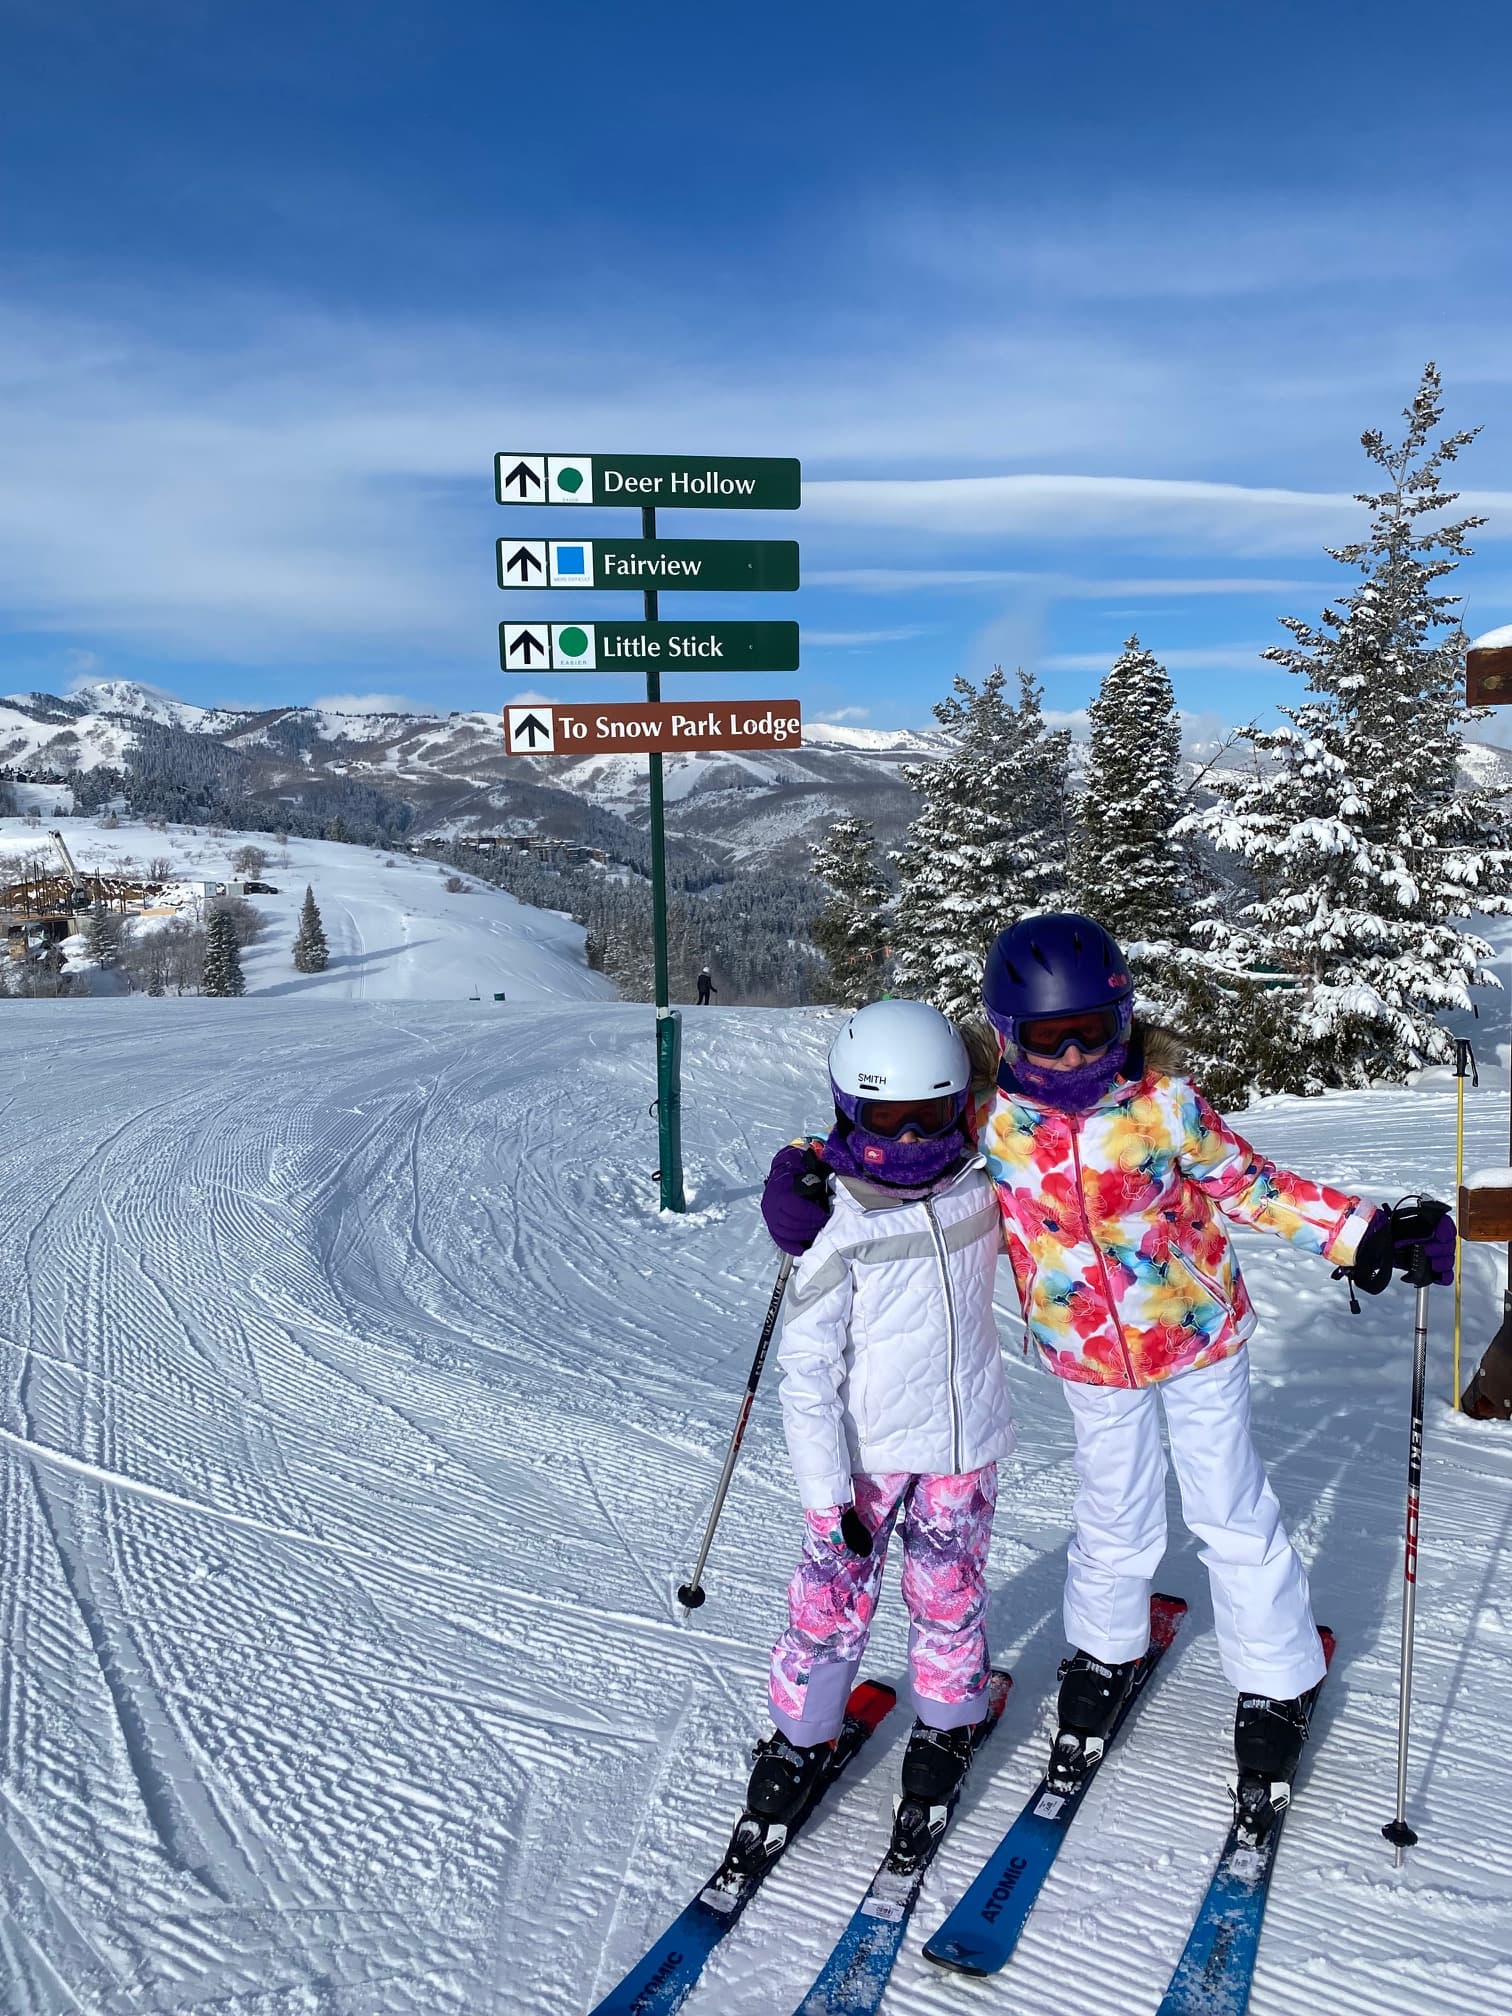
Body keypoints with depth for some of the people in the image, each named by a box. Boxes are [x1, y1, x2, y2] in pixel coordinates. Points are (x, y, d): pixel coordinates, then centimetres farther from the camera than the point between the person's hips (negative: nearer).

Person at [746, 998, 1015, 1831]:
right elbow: (805, 1376, -15)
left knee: (949, 1592, 17)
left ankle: (947, 1723, 40)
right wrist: (827, 1493, -16)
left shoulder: (981, 1195, -6)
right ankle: (800, 1735, 29)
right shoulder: (837, 1241, -19)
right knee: (833, 1598, 6)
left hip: (963, 1445, 3)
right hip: (864, 1456, -3)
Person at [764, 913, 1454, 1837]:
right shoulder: (990, 1122, -17)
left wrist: (1365, 1233, -11)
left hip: (1200, 1338, -1)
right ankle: (1105, 1657, 43)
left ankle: (1277, 1690, 33)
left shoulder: (1166, 1103, -18)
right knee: (1116, 1524, 15)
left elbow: (1249, 1185, -6)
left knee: (1235, 1517, 11)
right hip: (1091, 1360, 1)